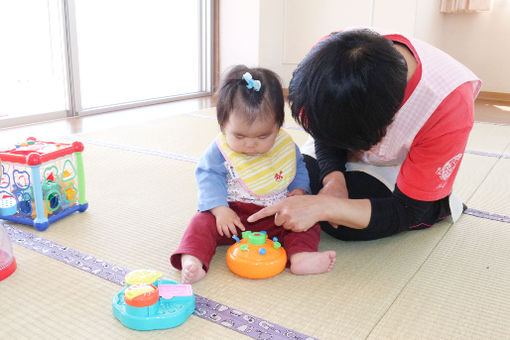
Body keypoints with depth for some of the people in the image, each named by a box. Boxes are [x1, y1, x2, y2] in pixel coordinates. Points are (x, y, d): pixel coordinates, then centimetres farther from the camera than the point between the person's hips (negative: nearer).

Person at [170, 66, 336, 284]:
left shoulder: (286, 145, -1)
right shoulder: (220, 150, -9)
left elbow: (298, 168, 15)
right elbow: (209, 177, -11)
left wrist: (299, 190, -4)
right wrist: (220, 209, -24)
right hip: (233, 213, -2)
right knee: (203, 222, -24)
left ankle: (301, 256, -38)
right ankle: (191, 261, -38)